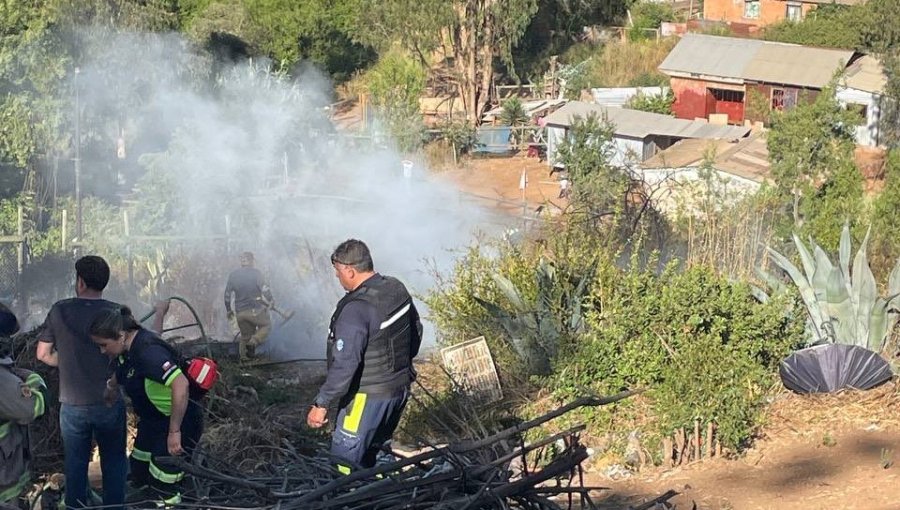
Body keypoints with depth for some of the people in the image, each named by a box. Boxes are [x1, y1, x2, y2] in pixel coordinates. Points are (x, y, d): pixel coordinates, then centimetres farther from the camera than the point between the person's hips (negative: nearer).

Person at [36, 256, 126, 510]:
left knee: (75, 466, 14)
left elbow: (43, 354, 0)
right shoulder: (118, 313, -10)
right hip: (110, 403, -1)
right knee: (113, 465, 13)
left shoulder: (60, 310, -7)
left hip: (73, 404, 1)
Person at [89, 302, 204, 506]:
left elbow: (181, 385, -38)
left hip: (180, 422, -10)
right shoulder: (129, 347, -3)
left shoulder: (147, 351, -31)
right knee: (139, 478, 20)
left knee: (162, 489, -4)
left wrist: (174, 431, -34)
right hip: (153, 421, 10)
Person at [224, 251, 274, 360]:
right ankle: (253, 342, -8)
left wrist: (228, 310, 23)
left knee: (245, 336, 17)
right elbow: (265, 289, -14)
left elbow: (227, 294, 12)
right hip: (256, 310, -5)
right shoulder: (255, 273, -9)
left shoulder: (233, 275, 7)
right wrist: (270, 301, 5)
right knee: (266, 325, 17)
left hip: (240, 312, 5)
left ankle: (244, 359, 15)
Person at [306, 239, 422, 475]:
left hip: (368, 397, -9)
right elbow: (416, 330, 15)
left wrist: (321, 404, -20)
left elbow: (344, 364, -27)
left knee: (346, 463, 0)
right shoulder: (397, 289, 1)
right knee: (374, 452, 22)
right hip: (400, 389, 9)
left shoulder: (356, 310, -25)